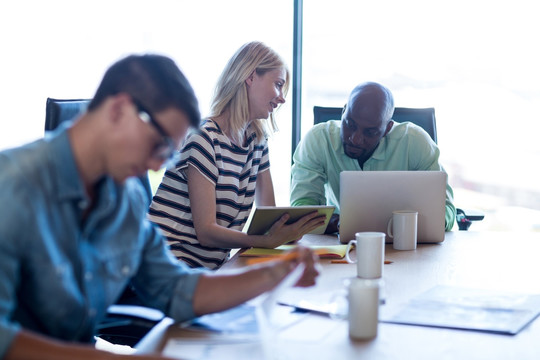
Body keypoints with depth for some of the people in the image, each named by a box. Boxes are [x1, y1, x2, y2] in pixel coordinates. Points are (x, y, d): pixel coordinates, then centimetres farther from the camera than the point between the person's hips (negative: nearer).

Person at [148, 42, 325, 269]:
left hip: (212, 267, 7)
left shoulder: (256, 140, 13)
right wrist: (267, 241, -32)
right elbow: (206, 232, -18)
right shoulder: (205, 138, -13)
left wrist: (290, 229, -12)